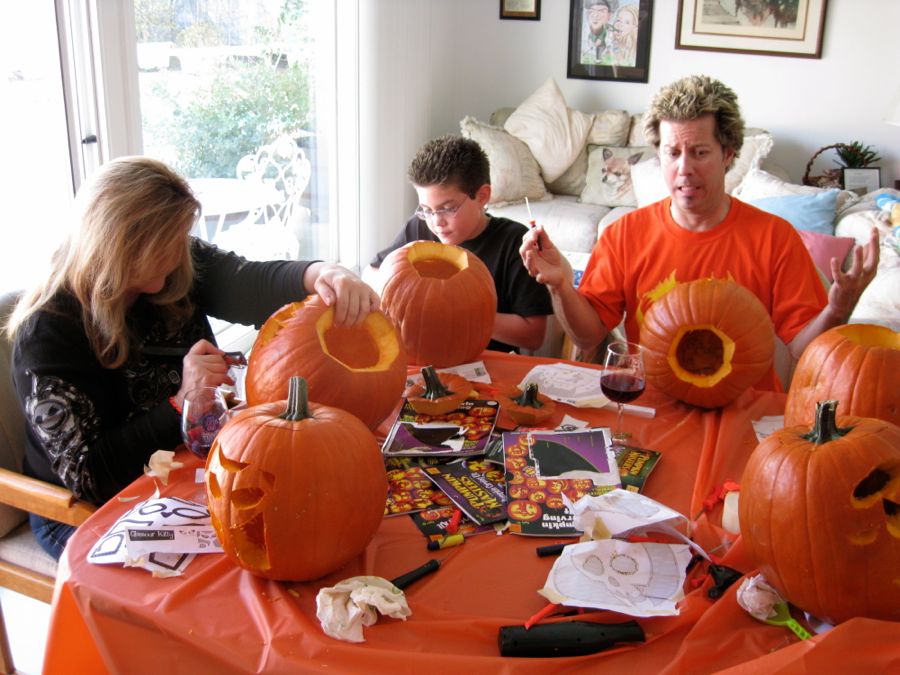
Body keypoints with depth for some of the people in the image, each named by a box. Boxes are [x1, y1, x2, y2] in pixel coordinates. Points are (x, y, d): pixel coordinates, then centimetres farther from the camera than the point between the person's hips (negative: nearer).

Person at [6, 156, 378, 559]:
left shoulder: (181, 268, -6)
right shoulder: (48, 332, -21)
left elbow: (251, 283, -25)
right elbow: (87, 475, -22)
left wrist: (318, 275, -47)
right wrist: (180, 404, -32)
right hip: (87, 513, -5)